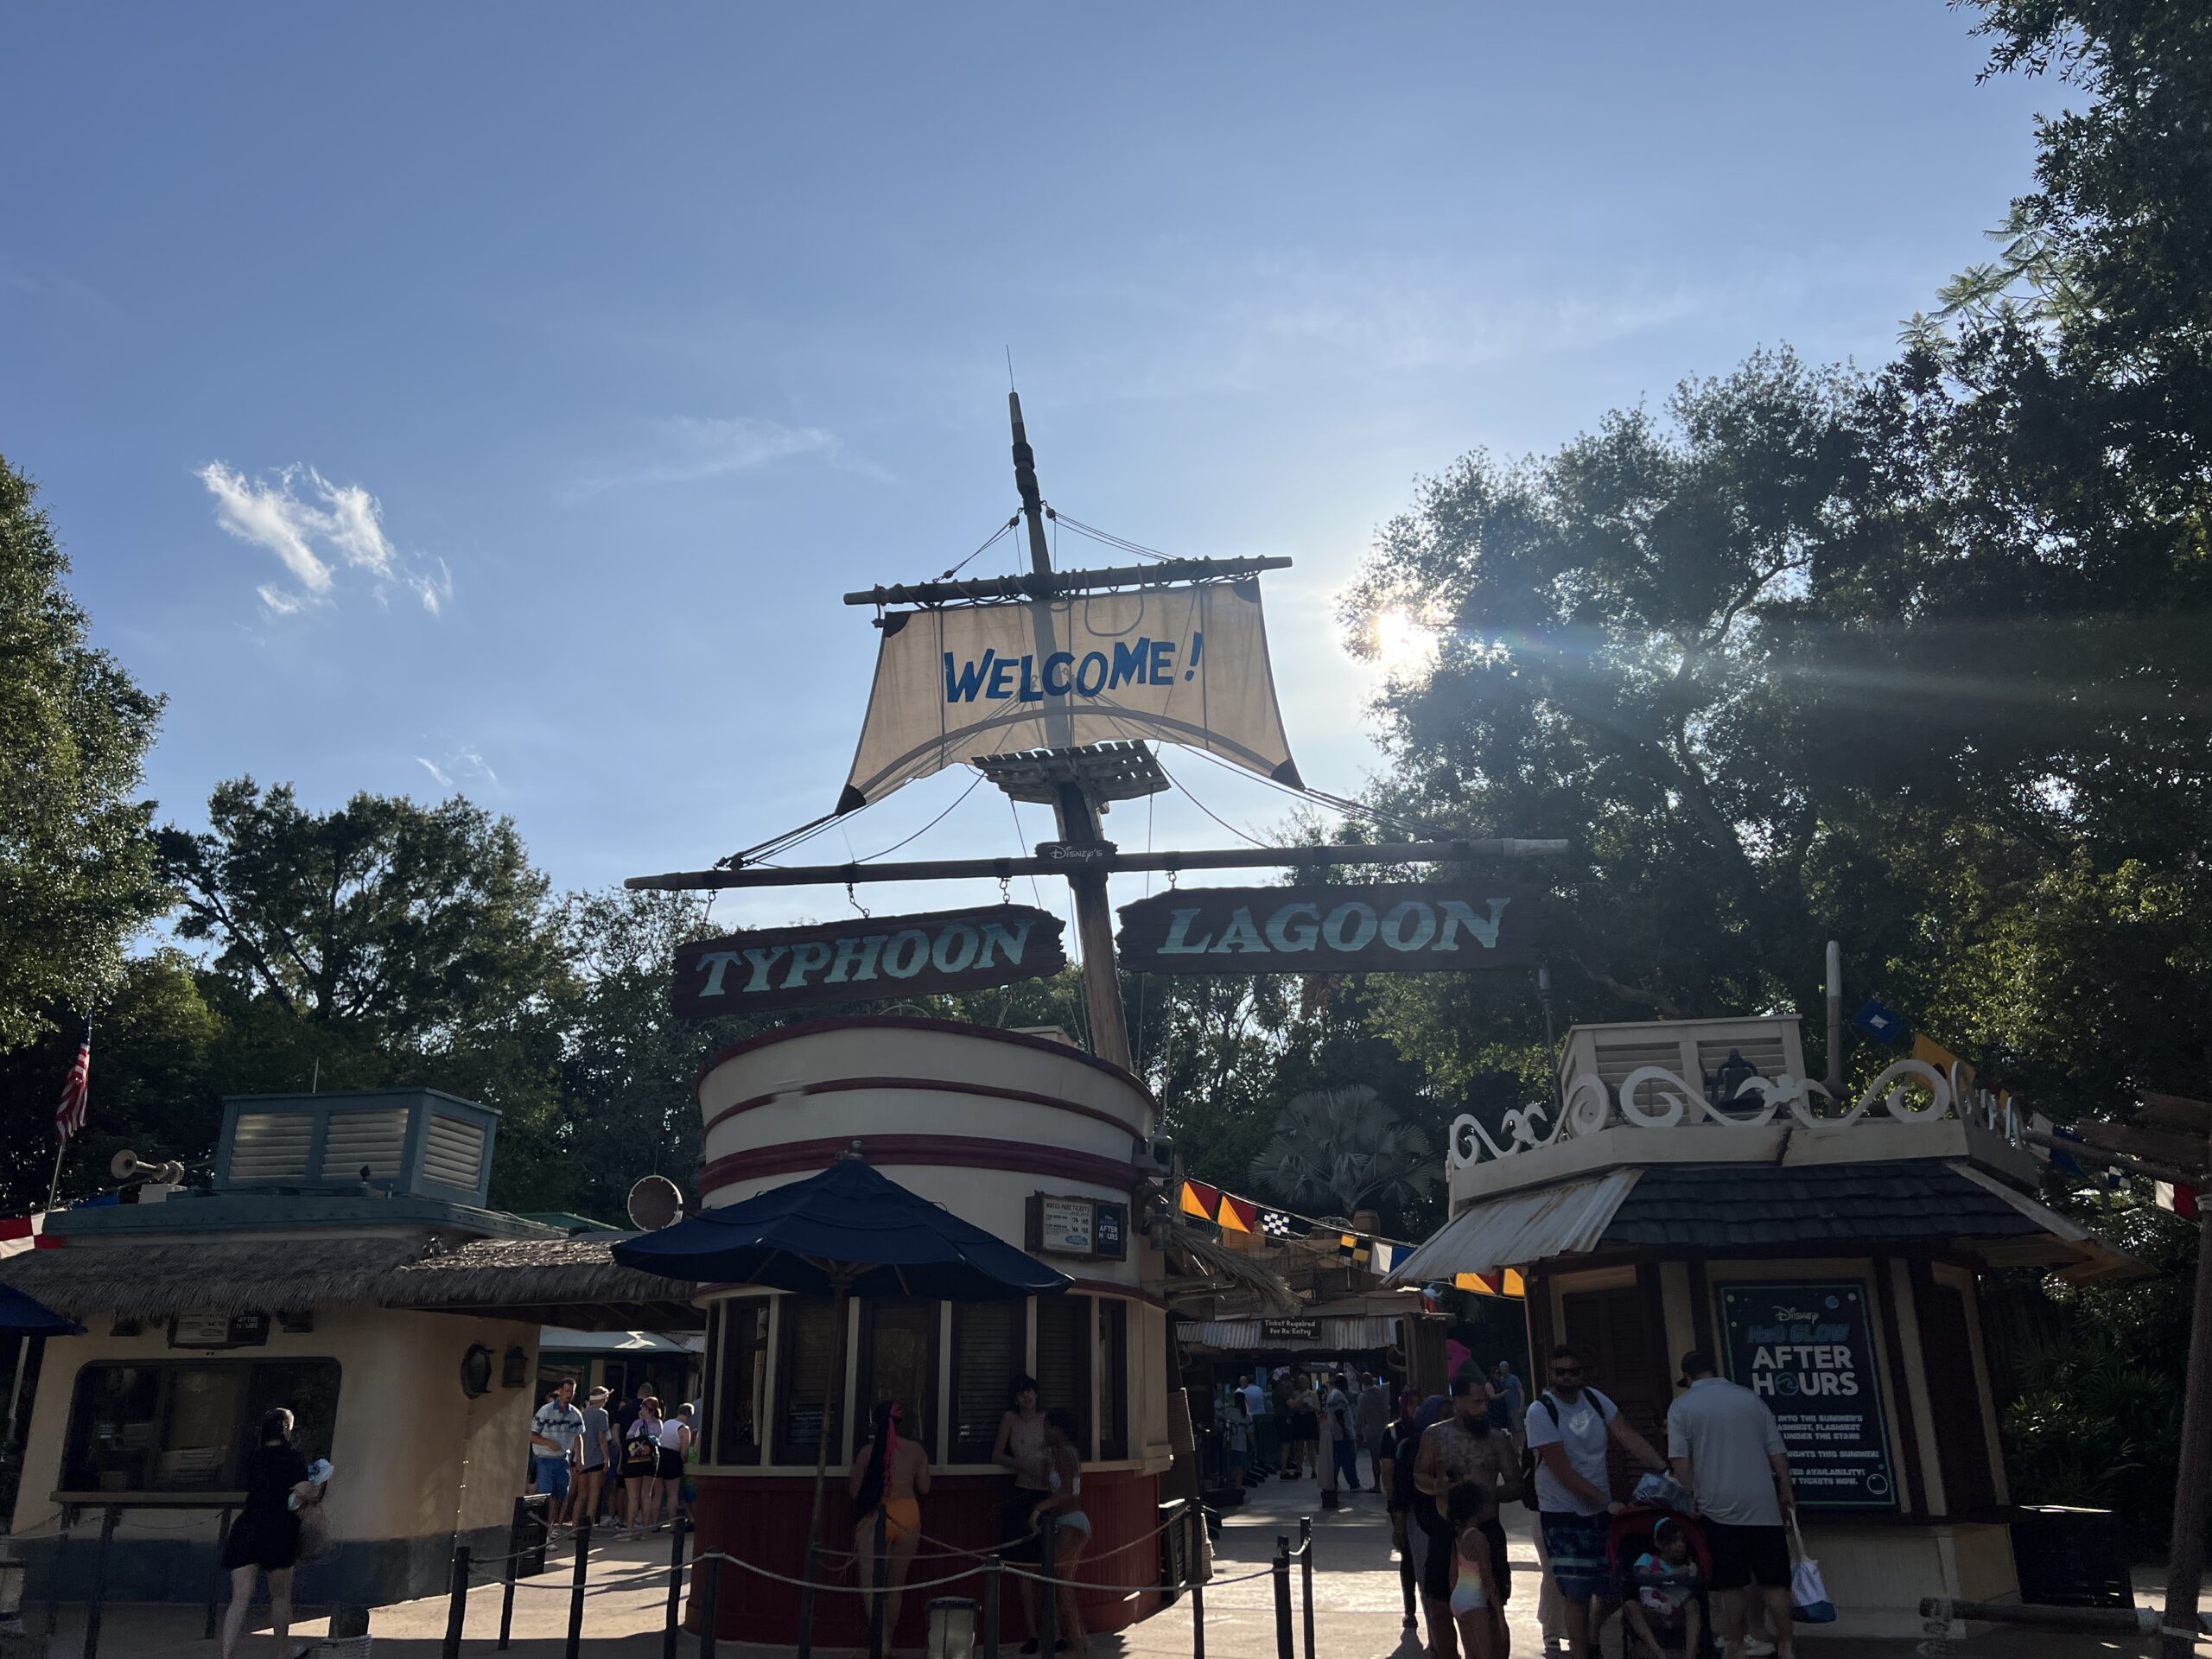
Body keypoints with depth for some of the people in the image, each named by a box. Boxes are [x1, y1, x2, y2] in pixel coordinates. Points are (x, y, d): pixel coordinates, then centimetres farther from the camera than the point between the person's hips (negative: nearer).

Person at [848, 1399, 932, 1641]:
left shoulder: (868, 1451, -9)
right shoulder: (916, 1450, -1)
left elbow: (853, 1491, -1)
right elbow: (924, 1488, 7)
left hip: (876, 1520, -3)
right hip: (908, 1518, 3)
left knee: (871, 1585, -2)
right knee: (896, 1585, 16)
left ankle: (882, 1642, -21)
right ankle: (886, 1643, 25)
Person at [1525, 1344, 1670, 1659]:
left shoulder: (1594, 1399, 0)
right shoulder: (1541, 1412, -17)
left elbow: (1628, 1437, -6)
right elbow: (1563, 1471, -19)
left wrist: (1665, 1470, -18)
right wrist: (1607, 1502, -21)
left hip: (1602, 1512, 5)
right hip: (1563, 1516, -5)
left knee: (1609, 1588, 11)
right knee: (1577, 1593, -4)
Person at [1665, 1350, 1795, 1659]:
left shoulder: (1682, 1408, 0)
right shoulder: (1750, 1398, 6)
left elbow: (1681, 1463, -5)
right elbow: (1776, 1451, 6)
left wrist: (1692, 1498, 8)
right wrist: (1786, 1491, 17)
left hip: (1719, 1506, -1)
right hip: (1763, 1505, 1)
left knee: (1731, 1584, 6)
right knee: (1773, 1579, 7)